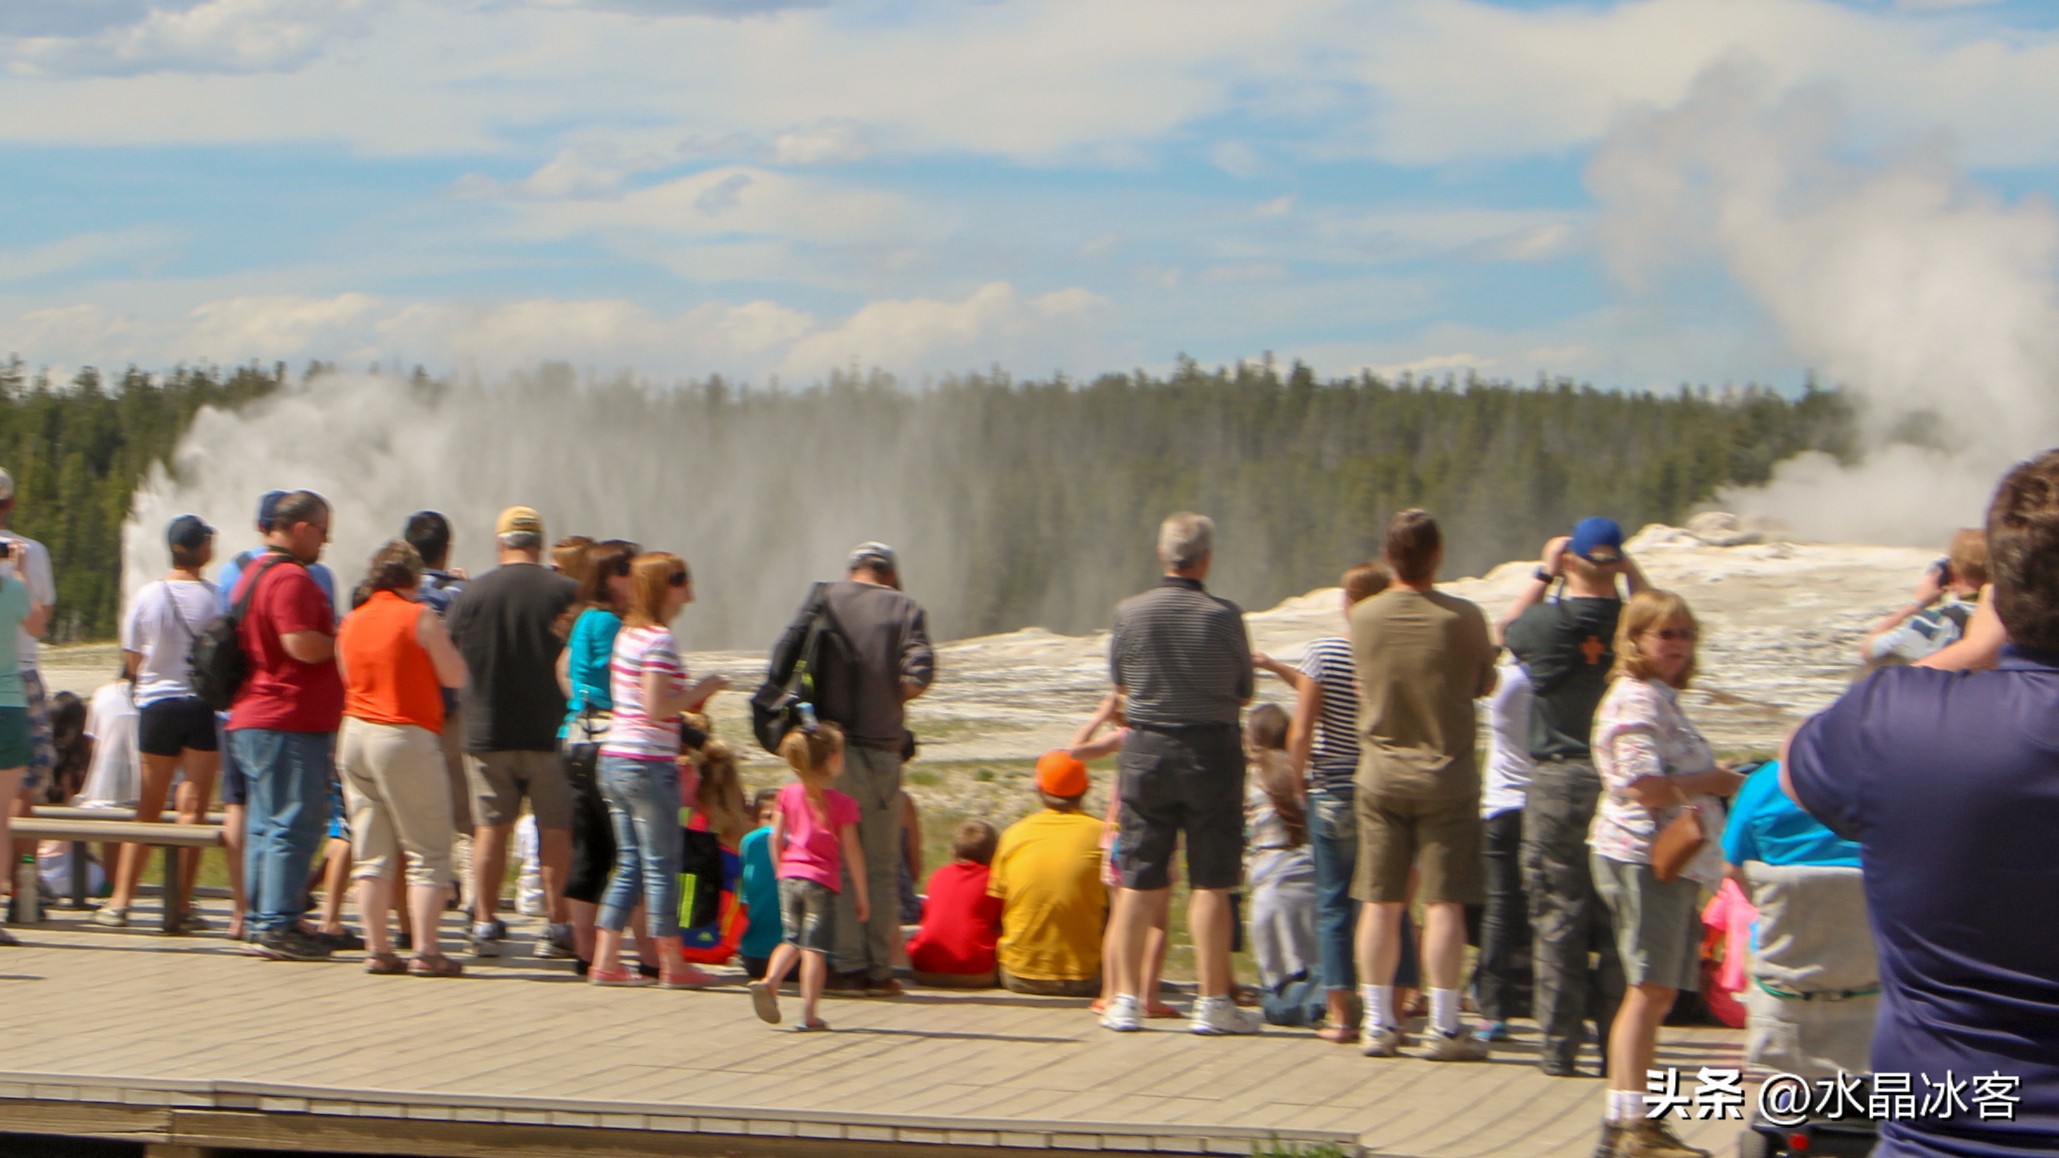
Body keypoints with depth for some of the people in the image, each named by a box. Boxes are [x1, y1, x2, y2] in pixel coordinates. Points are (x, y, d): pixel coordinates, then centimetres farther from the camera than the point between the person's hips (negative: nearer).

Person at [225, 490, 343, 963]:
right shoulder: (291, 578, -15)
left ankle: (264, 922, 16)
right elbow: (303, 645, -24)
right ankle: (278, 926, -10)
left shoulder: (253, 573, 19)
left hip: (254, 721, 11)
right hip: (290, 723, -11)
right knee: (294, 825, -8)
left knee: (268, 825, 13)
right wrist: (345, 641, -7)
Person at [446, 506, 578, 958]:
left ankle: (485, 922, 7)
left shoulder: (472, 594, -2)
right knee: (557, 831, 5)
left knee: (490, 828, 7)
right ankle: (558, 926, 5)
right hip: (551, 733, -1)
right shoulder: (567, 592, -5)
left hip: (486, 732, 1)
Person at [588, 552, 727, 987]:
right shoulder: (660, 639, -13)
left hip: (614, 759, 8)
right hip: (648, 764, -8)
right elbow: (656, 708, -20)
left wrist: (691, 696, 15)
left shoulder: (627, 633, 13)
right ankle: (672, 965, 6)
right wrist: (698, 692, -7)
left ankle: (605, 960, 9)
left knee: (630, 865, 12)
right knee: (662, 865, 0)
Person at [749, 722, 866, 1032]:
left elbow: (776, 838, 8)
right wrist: (862, 895, 1)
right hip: (822, 881, -4)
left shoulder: (788, 794, 4)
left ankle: (769, 981, -6)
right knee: (815, 947, -1)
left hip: (789, 877, 4)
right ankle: (809, 1014, -3)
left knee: (793, 939, 18)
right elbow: (852, 852, -6)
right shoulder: (842, 804, -7)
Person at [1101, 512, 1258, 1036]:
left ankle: (1126, 998, 8)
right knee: (1210, 882, 1)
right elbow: (1244, 694, 2)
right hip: (1212, 750, -2)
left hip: (1146, 749, 2)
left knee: (1139, 880, 7)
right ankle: (1212, 1001, 2)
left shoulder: (1130, 613, -3)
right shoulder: (1225, 616, -8)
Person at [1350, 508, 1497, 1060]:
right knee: (1443, 903, 0)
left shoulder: (1363, 618, -4)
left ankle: (1379, 1022, 10)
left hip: (1380, 773, 3)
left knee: (1381, 903, 7)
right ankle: (1445, 1028, 0)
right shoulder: (1463, 618, -12)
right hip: (1446, 774, -3)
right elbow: (1485, 684, 1)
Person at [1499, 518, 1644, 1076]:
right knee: (1618, 921, 7)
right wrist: (1635, 576, 18)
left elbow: (1507, 628, 15)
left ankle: (1560, 1047, 4)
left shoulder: (1549, 623, -8)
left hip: (1558, 781, -2)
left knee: (1558, 914, 4)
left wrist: (1543, 574, 20)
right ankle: (1619, 1047, 8)